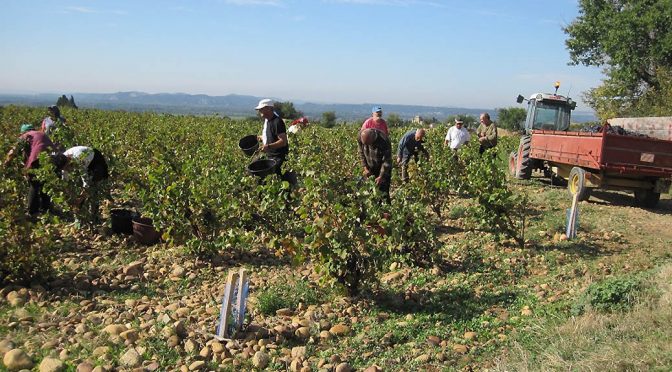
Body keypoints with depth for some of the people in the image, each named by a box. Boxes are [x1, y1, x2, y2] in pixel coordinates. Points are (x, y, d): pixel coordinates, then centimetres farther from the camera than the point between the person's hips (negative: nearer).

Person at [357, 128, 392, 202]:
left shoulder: (383, 140, -32)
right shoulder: (360, 137, -18)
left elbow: (387, 161, -24)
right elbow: (361, 153, 0)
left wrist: (381, 176, -24)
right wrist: (365, 168, -6)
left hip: (383, 168, -4)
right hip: (370, 169, 4)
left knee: (383, 191, -6)